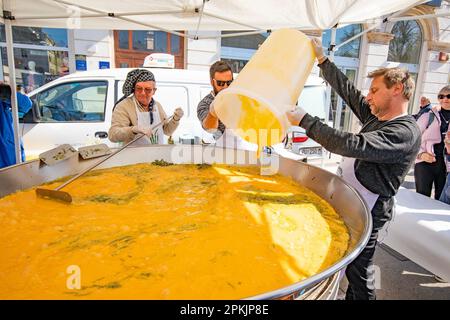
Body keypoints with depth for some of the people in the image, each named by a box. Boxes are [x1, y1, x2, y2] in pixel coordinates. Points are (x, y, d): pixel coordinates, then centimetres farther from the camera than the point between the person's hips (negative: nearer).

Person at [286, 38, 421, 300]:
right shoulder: (376, 116, 7)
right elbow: (346, 89, 9)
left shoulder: (405, 133, -20)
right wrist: (322, 59, 10)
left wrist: (305, 120, -27)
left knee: (358, 272, 6)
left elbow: (350, 145, -31)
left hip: (365, 211, -8)